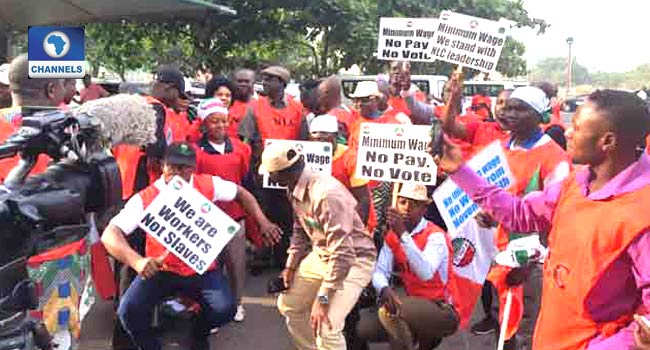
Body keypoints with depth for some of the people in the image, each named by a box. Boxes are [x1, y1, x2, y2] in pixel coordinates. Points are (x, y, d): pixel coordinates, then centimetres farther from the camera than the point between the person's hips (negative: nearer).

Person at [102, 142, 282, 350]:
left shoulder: (208, 185, -6)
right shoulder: (145, 198, -13)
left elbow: (240, 193, 11)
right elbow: (110, 234, -19)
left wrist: (263, 222, 4)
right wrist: (136, 261, -37)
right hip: (161, 270, 0)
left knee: (224, 309, -20)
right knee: (129, 311, -22)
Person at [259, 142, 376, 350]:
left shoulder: (327, 193, -33)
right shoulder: (295, 189, -4)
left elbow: (342, 253, -33)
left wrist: (323, 298, -30)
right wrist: (291, 264, 5)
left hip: (353, 260, -9)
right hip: (321, 255, 9)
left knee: (325, 327, -21)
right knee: (288, 305, 16)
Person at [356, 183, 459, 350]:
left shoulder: (436, 236, -16)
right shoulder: (392, 236, 4)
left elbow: (425, 273, -33)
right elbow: (379, 271, -6)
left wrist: (403, 234, -39)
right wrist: (384, 289, -29)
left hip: (441, 311, -7)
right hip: (413, 305, 7)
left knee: (391, 310, -31)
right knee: (363, 328, -9)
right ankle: (420, 335, 12)